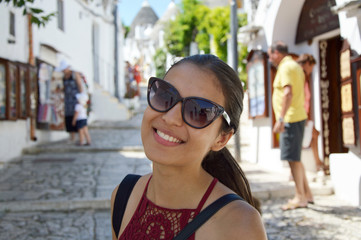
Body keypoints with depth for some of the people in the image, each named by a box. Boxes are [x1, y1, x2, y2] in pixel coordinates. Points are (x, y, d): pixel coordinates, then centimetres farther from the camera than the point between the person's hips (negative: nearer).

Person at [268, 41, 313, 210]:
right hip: (298, 117, 10)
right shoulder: (295, 66, 20)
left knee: (293, 158, -7)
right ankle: (307, 193, 21)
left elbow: (288, 93, -23)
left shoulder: (286, 67, -11)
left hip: (291, 119, -10)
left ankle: (300, 198, -3)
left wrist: (281, 118, -26)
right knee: (295, 158, 16)